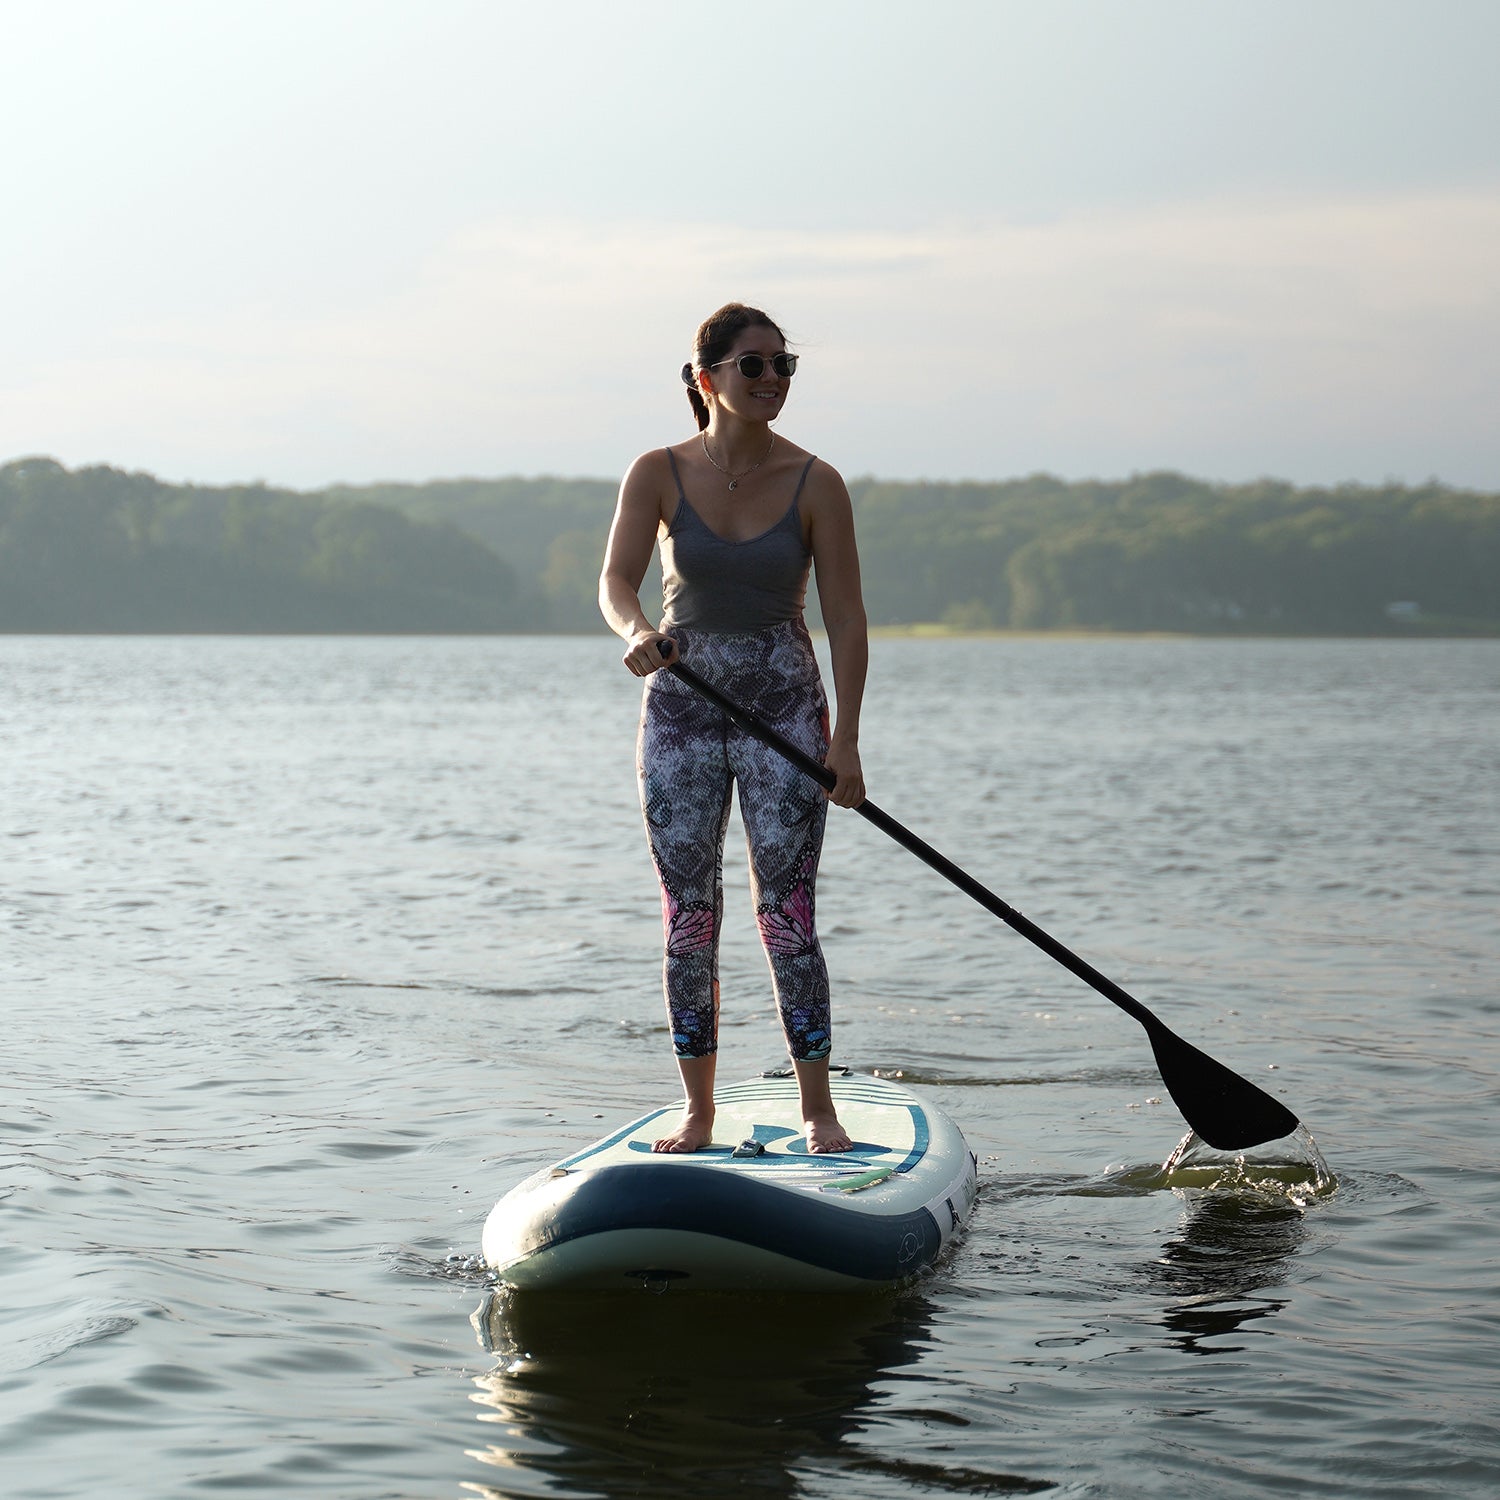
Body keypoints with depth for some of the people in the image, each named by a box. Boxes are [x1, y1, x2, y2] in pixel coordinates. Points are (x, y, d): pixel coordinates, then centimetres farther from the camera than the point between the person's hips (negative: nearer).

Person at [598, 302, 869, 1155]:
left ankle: (819, 1108, 4)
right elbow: (616, 580, -12)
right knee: (689, 920, 3)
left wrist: (846, 738, -12)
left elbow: (846, 616, -5)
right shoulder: (660, 474, -2)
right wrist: (636, 633, -36)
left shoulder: (815, 484, -5)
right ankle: (698, 1115, 12)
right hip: (681, 708, 2)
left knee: (787, 916, -6)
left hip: (784, 708, -1)